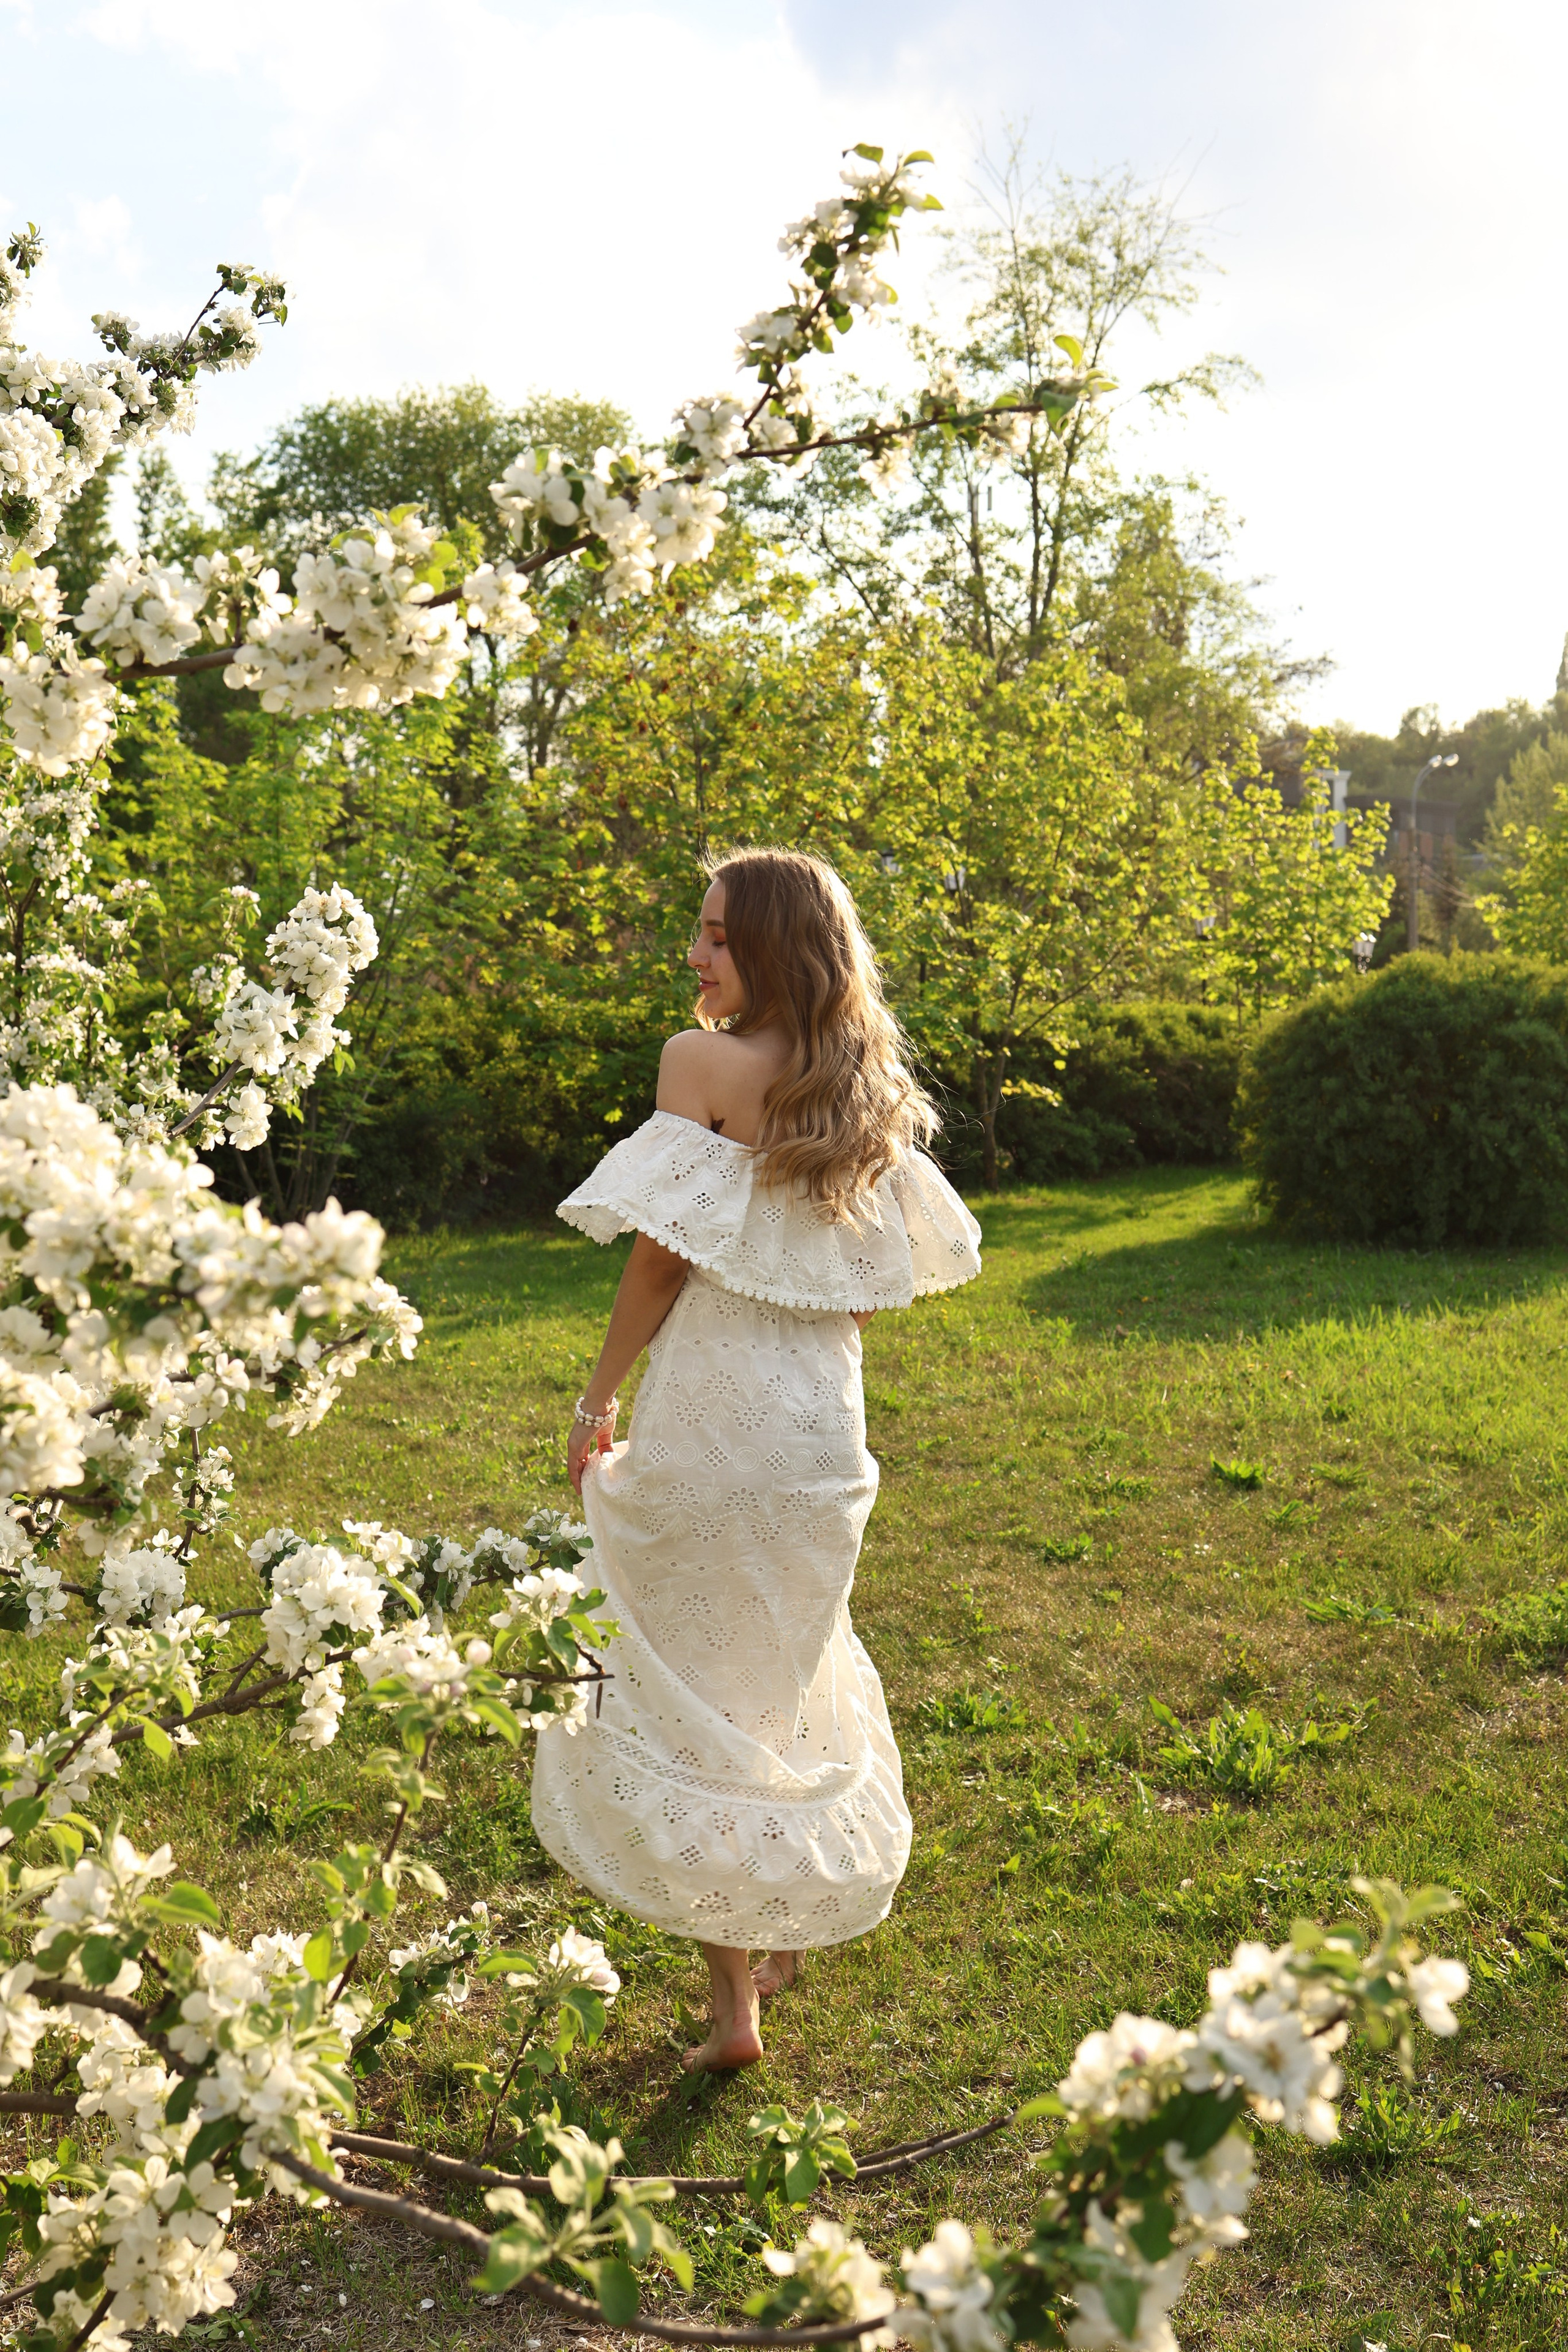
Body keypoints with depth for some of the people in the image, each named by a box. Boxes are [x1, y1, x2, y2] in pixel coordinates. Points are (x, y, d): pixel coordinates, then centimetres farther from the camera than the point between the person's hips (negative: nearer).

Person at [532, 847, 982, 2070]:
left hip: (713, 1408, -6)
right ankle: (785, 1936, 37)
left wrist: (597, 1402, -2)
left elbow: (661, 1256, -12)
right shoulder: (872, 1089, 7)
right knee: (789, 1674, 23)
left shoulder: (704, 1060, -11)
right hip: (827, 1420, 6)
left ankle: (734, 1999, 12)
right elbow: (880, 1289, 10)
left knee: (692, 1695, 8)